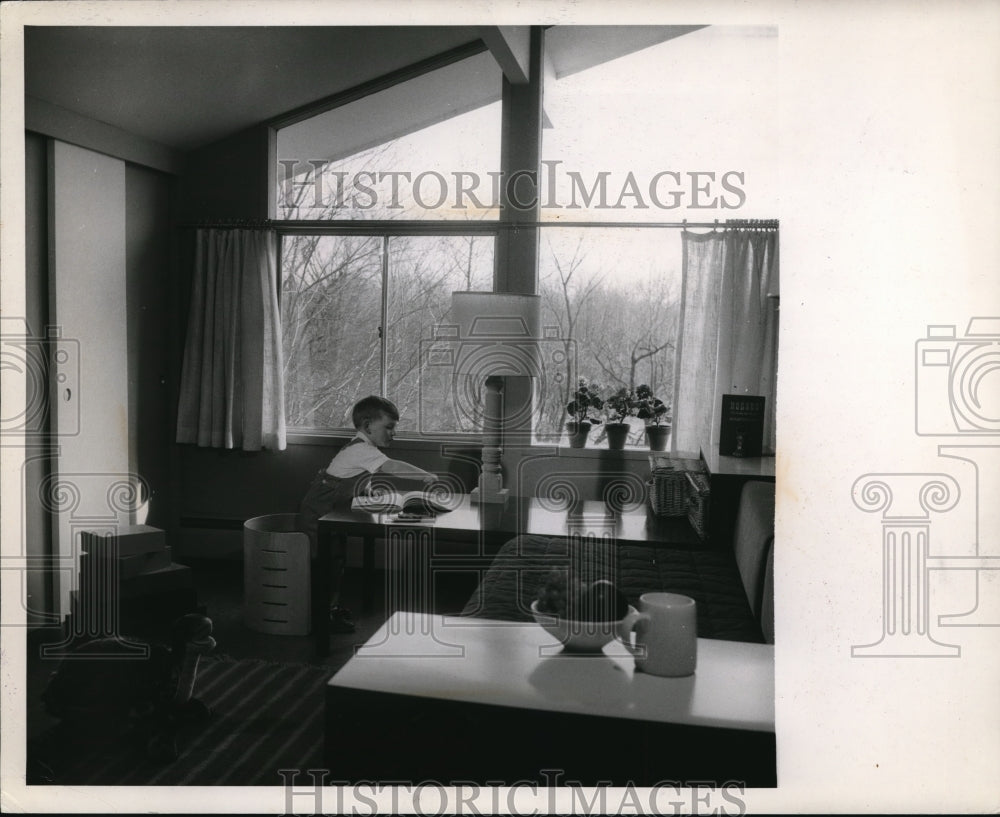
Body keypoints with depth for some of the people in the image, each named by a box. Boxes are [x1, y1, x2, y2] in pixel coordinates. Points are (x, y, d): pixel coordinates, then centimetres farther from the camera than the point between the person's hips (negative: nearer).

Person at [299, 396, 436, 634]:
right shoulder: (361, 450, -25)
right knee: (329, 562, -5)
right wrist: (426, 476, -38)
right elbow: (390, 467, -38)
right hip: (318, 516, -10)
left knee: (337, 560, 17)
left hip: (330, 513, 10)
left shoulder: (362, 449, 8)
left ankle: (332, 607, 30)